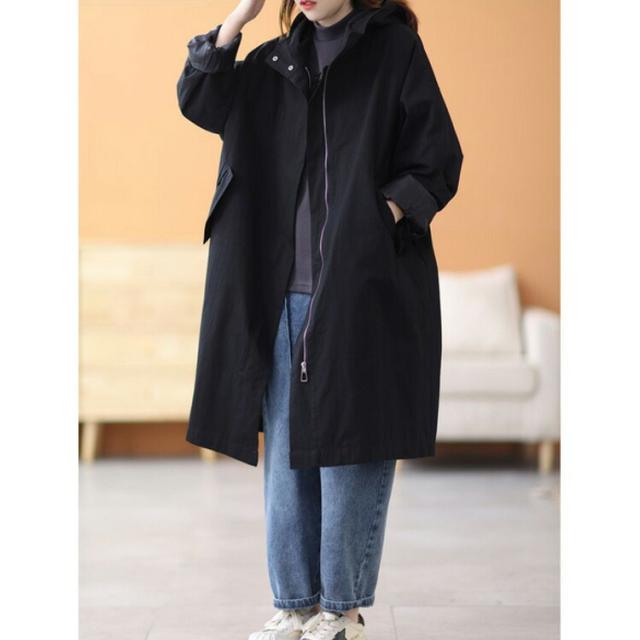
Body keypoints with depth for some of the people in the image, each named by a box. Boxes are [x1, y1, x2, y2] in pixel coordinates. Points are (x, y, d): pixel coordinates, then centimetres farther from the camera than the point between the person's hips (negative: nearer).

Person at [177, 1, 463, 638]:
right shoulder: (276, 61, 14)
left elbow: (439, 161, -3)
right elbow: (198, 101, 4)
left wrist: (377, 222, -16)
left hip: (365, 290, -5)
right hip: (285, 292, 5)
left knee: (350, 450, 0)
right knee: (285, 451, 7)